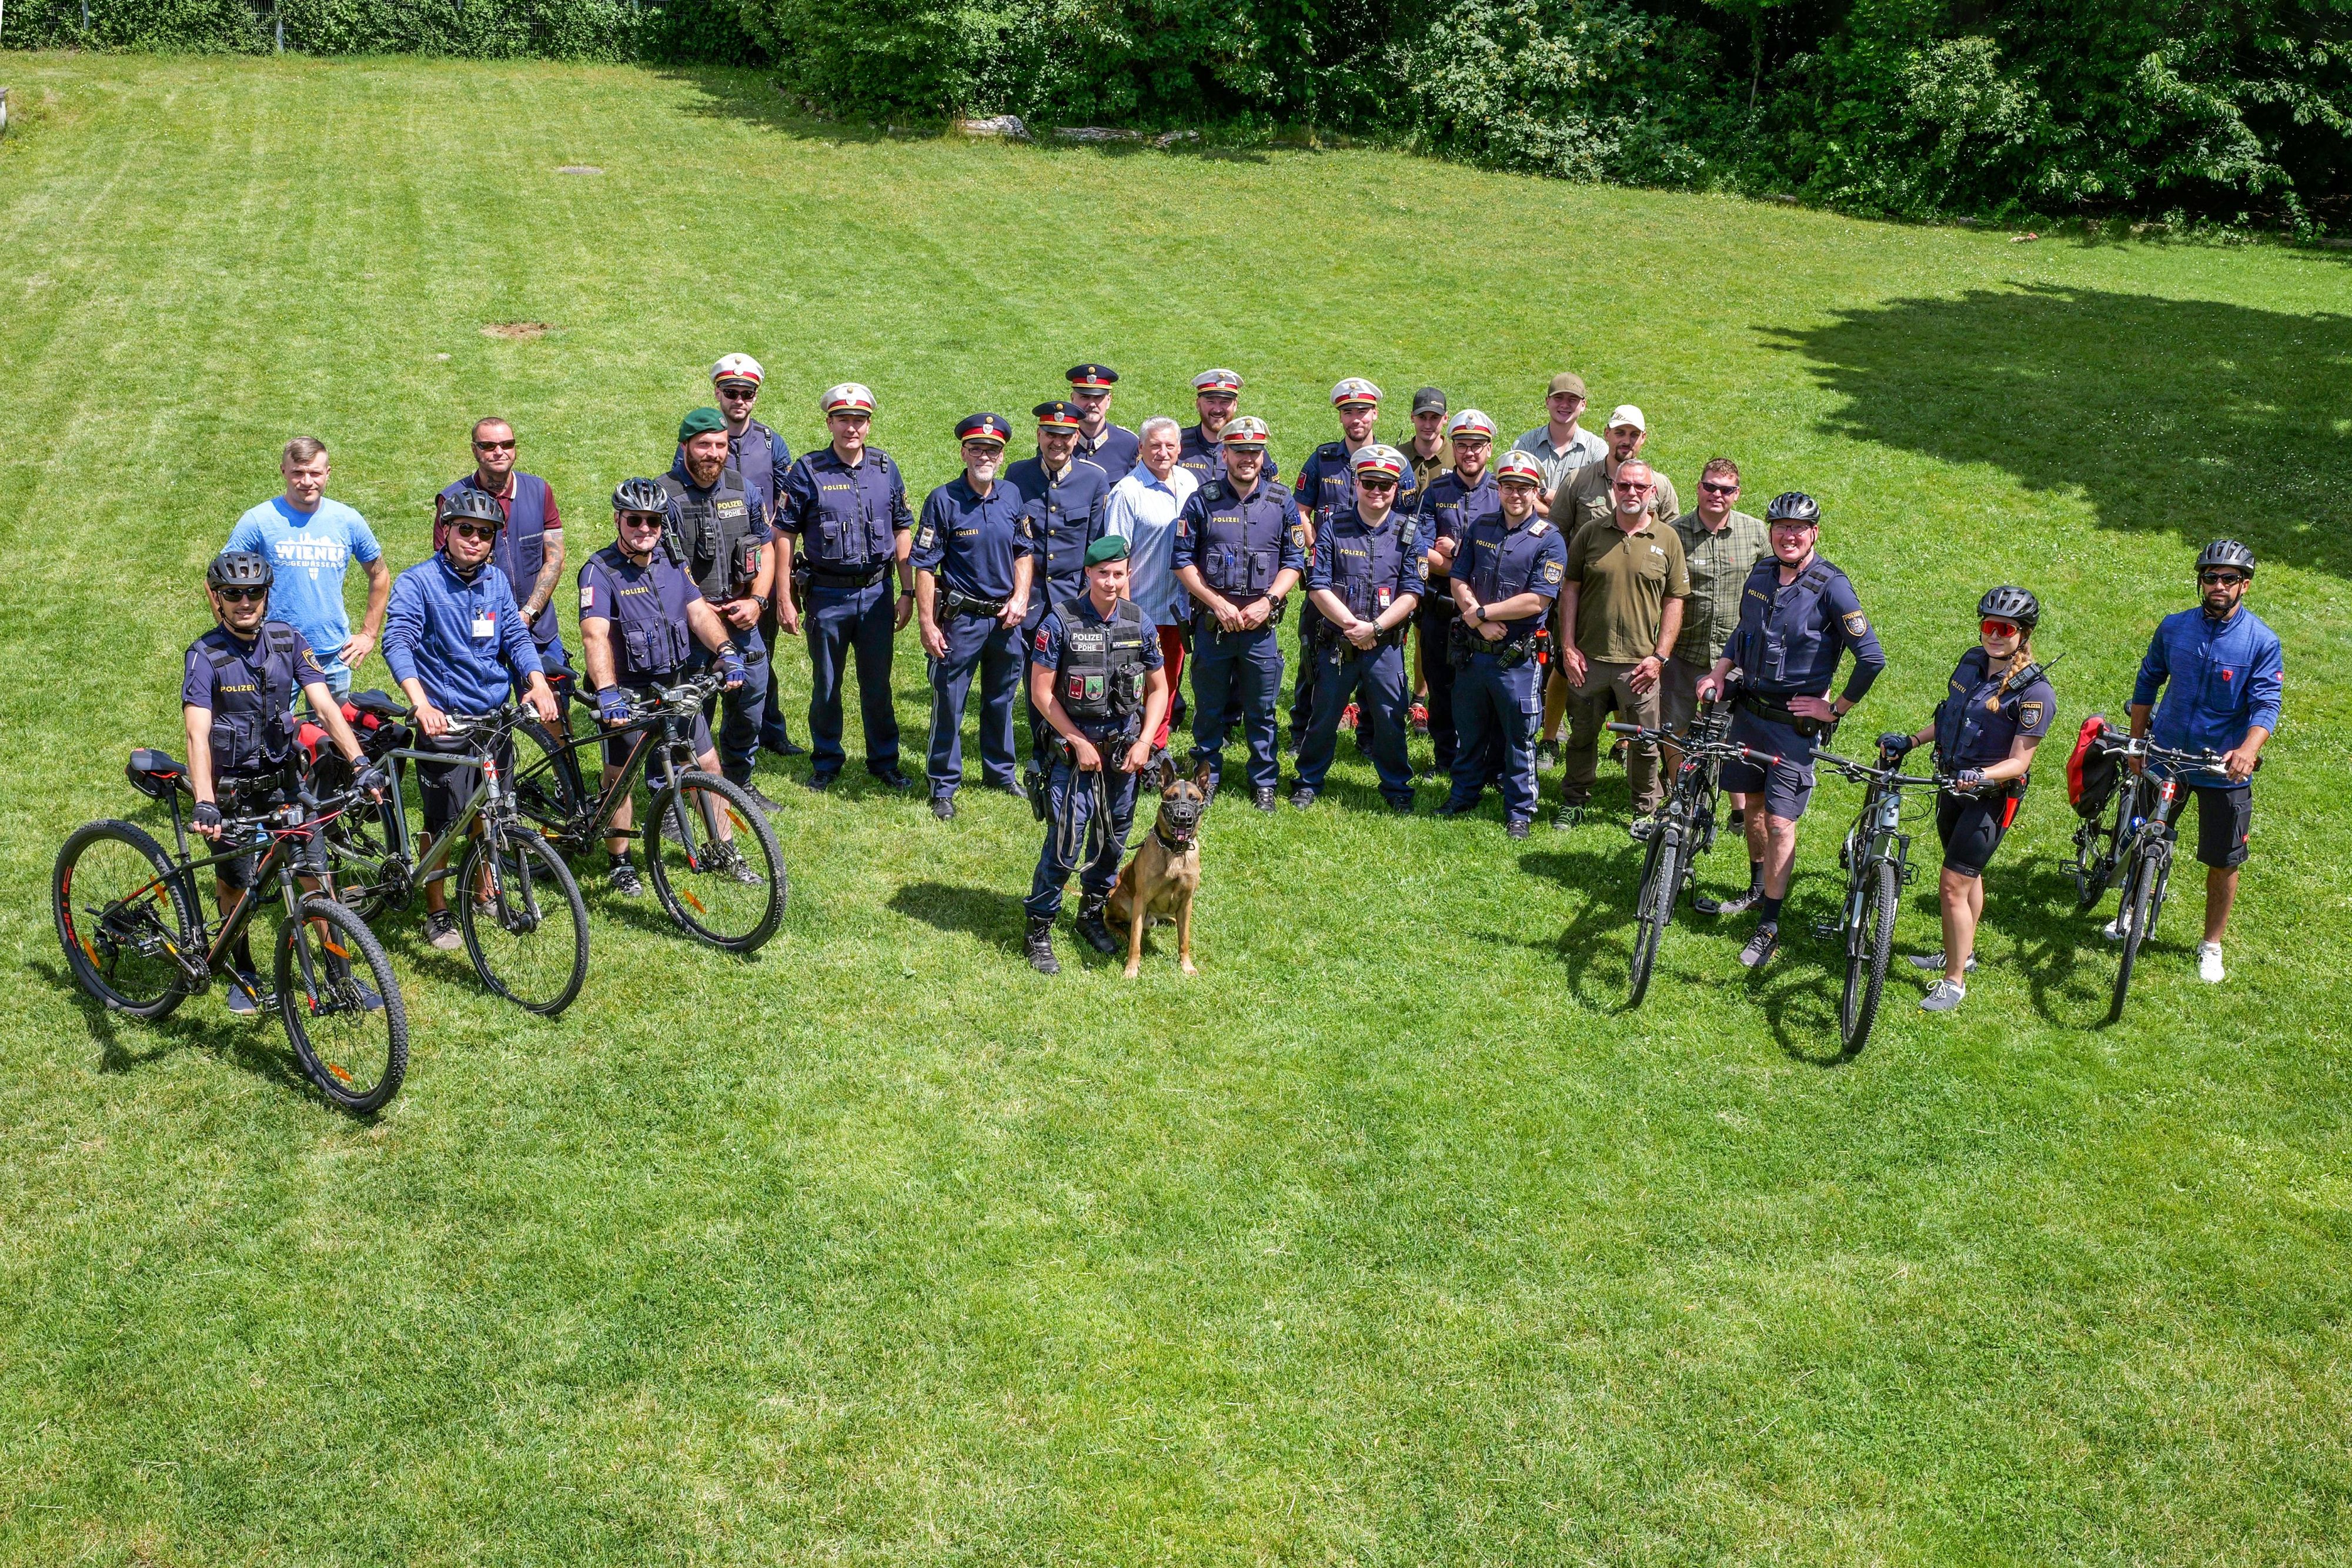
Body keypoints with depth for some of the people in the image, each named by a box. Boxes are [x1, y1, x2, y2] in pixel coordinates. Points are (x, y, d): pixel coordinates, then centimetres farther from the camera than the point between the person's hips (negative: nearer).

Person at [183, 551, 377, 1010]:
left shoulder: (288, 642, -6)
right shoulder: (205, 656, -15)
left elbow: (325, 706, -12)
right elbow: (198, 735, -26)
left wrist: (360, 763, -27)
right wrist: (204, 804, -39)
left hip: (282, 778, 2)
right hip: (231, 788, -2)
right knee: (236, 885, 6)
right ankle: (243, 975, 28)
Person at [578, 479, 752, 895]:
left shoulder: (671, 564, 4)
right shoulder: (600, 571, -15)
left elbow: (699, 611, -2)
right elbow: (595, 634, -28)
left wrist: (726, 650, -22)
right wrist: (606, 691, -42)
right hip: (626, 693, -5)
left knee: (709, 766, 7)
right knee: (620, 777, 3)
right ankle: (620, 865, 19)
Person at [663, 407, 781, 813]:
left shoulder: (743, 489, 5)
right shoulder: (665, 494, -11)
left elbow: (766, 548, 12)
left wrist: (756, 601, -3)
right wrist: (708, 611, -14)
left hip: (743, 620, 5)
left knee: (749, 703, 14)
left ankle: (740, 783, 35)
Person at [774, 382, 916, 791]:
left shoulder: (886, 469, 4)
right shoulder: (808, 471, -4)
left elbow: (903, 531, 9)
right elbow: (784, 534, -3)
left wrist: (907, 592, 6)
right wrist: (783, 599, -6)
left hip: (877, 592, 2)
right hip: (827, 595, -2)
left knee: (878, 684, 9)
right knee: (826, 685, 9)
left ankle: (884, 760, 23)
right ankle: (827, 762, 24)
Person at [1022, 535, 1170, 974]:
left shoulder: (1140, 623, -1)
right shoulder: (1060, 621, -11)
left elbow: (1158, 688, 9)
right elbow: (1041, 692, -9)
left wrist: (1144, 741, -3)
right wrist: (1079, 743, -11)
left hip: (1124, 750, 4)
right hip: (1075, 748, -4)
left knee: (1113, 839, 13)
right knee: (1065, 843, -8)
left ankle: (1092, 913, 34)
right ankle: (1039, 931, 5)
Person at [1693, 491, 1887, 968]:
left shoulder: (1831, 587, -17)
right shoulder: (1762, 574, 3)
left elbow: (1872, 658, -18)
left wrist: (1836, 709, -12)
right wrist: (1719, 672, 5)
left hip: (1795, 720, -6)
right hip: (1748, 709, 6)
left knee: (1780, 822, -5)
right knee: (1752, 805, 18)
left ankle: (1769, 926, 3)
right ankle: (1758, 890, 38)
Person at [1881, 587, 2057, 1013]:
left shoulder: (2034, 691, -20)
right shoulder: (1973, 661, 0)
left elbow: (2019, 761, -21)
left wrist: (1981, 776, -37)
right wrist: (1909, 742, 7)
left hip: (1991, 798, -7)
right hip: (1954, 785, 7)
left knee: (1952, 888, -8)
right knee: (1968, 875, 23)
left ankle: (1955, 981, 5)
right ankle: (1961, 952, 40)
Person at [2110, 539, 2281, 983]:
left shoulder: (2263, 642, -10)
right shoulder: (2174, 627, -2)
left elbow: (2266, 704, -16)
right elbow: (2147, 683, 9)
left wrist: (2248, 750, -35)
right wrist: (2136, 743, 8)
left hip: (2225, 768, -2)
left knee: (2223, 863, 6)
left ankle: (2212, 946, 24)